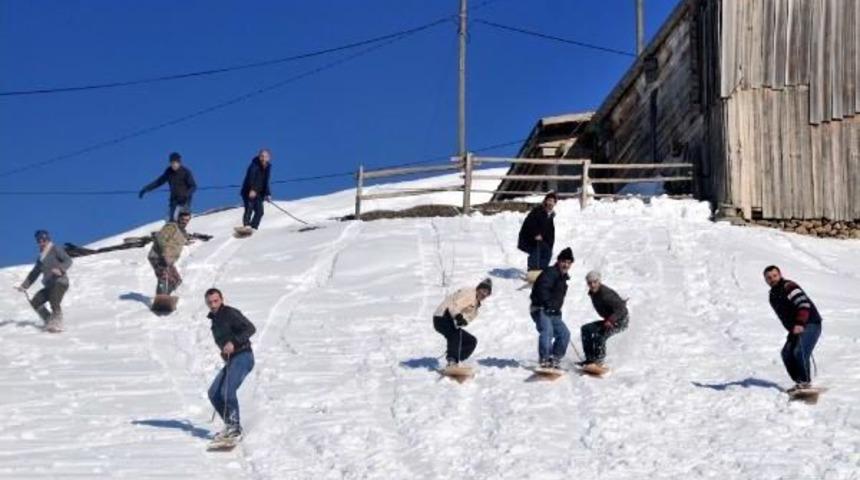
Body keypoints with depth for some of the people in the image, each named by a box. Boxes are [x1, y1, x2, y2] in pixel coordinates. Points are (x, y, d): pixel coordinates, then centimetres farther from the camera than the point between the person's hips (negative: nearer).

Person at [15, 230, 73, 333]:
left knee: (54, 302, -26)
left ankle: (57, 325, -18)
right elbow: (34, 273, 28)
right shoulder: (41, 258, 21)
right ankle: (49, 322, 4)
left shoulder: (56, 250, 0)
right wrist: (24, 285, 22)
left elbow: (68, 260, -11)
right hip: (49, 285, 8)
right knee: (35, 302, -4)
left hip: (60, 282, -8)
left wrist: (61, 269, -29)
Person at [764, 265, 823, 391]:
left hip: (810, 324, -9)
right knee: (787, 353, 0)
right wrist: (791, 330, 16)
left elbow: (804, 304, -25)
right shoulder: (773, 296, 15)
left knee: (800, 352, -22)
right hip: (795, 329, 9)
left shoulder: (789, 287, -14)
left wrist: (800, 324, -34)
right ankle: (800, 382, 5)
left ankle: (806, 382, -15)